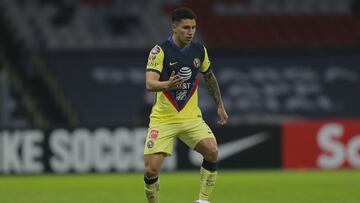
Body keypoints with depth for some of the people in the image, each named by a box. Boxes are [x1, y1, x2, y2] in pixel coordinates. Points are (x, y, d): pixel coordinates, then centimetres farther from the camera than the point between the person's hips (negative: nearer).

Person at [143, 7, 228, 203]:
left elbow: (208, 76, 21)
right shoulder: (160, 51, -13)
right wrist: (167, 85, -45)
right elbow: (149, 83, -25)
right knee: (151, 170, -11)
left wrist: (220, 105, 20)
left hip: (191, 117, 3)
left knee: (211, 151, -22)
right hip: (163, 119, -3)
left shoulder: (199, 50, 2)